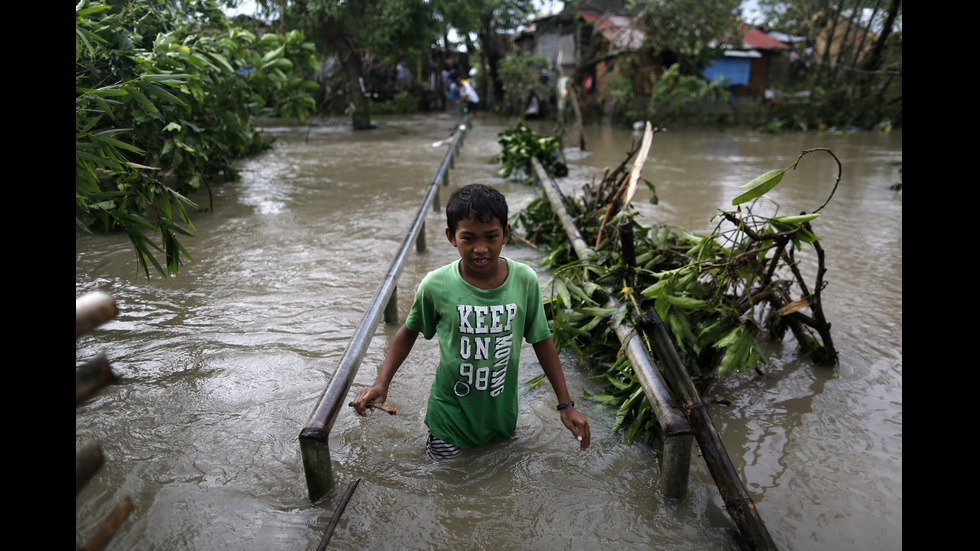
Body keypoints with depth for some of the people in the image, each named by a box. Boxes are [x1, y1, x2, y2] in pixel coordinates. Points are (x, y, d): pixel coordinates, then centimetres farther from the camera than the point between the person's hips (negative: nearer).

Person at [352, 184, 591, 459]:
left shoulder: (525, 280, -16)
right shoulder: (435, 285, -20)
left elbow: (542, 340, -3)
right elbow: (409, 331, -1)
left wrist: (566, 404, -1)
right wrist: (381, 383, -11)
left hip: (502, 413, 2)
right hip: (451, 413, -2)